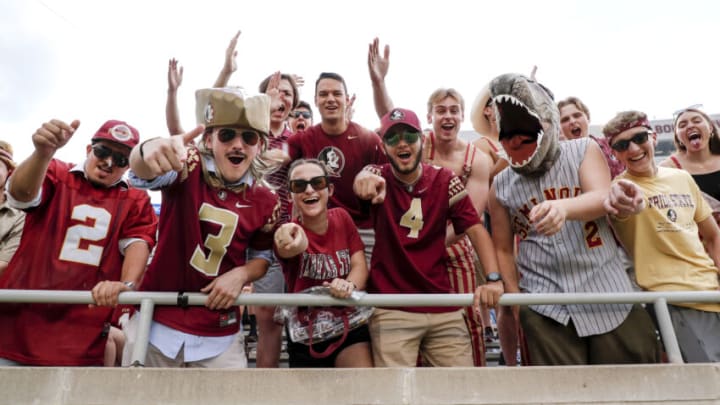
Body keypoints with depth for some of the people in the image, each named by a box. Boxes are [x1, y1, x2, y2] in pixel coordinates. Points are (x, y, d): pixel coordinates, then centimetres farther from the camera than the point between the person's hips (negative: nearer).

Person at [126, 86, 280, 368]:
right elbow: (143, 173, -32)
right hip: (156, 321, -1)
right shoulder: (189, 168, -10)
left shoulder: (265, 201, -3)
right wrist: (148, 150, -56)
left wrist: (241, 274, -12)